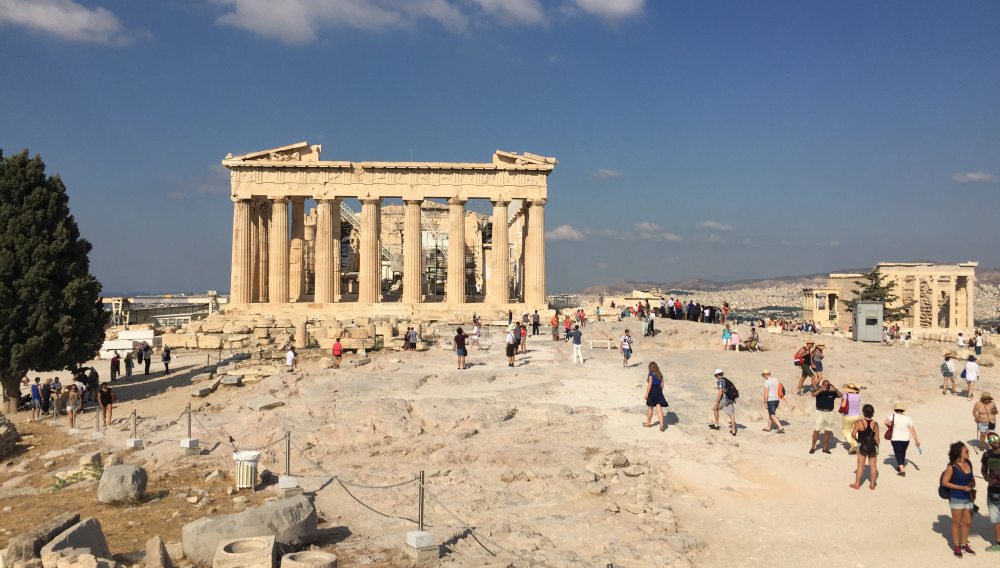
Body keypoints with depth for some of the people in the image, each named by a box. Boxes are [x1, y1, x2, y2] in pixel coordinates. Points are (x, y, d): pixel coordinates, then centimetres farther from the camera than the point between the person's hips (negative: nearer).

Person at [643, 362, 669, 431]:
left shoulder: (651, 374, -12)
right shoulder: (660, 375, 7)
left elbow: (649, 385, -13)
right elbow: (662, 384, 8)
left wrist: (646, 394, -10)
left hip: (652, 392, -5)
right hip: (659, 392, 5)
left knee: (650, 408, 13)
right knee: (659, 409, 1)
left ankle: (648, 423, 28)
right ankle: (662, 424, -10)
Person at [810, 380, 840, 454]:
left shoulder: (832, 392, 3)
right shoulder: (819, 391, -3)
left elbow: (841, 396, -9)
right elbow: (813, 395, -22)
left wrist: (836, 389, -25)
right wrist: (820, 389, -36)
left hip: (829, 413, 3)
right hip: (820, 412, -3)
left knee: (827, 432, 8)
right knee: (816, 431, -3)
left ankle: (825, 448, 19)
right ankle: (813, 447, 5)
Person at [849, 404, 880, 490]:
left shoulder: (859, 422, -13)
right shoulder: (875, 424, -6)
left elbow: (853, 434, -19)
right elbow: (877, 438, -2)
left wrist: (857, 440, 1)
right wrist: (877, 447, 11)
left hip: (862, 446, -2)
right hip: (873, 447, 2)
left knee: (860, 465, 7)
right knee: (873, 466, 12)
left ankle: (857, 484, 13)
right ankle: (872, 484, 19)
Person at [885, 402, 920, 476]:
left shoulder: (893, 416, -8)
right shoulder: (908, 418, -1)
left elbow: (886, 422, -24)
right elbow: (912, 429, -7)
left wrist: (890, 427, -3)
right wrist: (916, 440, -8)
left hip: (896, 439, -3)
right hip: (906, 439, 4)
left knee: (898, 454, 2)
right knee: (903, 452, 24)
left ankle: (902, 471, -8)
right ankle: (900, 466, 39)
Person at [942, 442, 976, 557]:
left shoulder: (968, 463, 2)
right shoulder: (952, 467, -16)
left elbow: (972, 478, 17)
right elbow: (944, 482, -13)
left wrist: (973, 485, -4)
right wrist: (962, 488, -17)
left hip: (968, 498, 6)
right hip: (957, 499, -6)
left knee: (967, 522, 13)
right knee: (956, 523, 7)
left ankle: (964, 545, 29)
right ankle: (957, 546, 20)